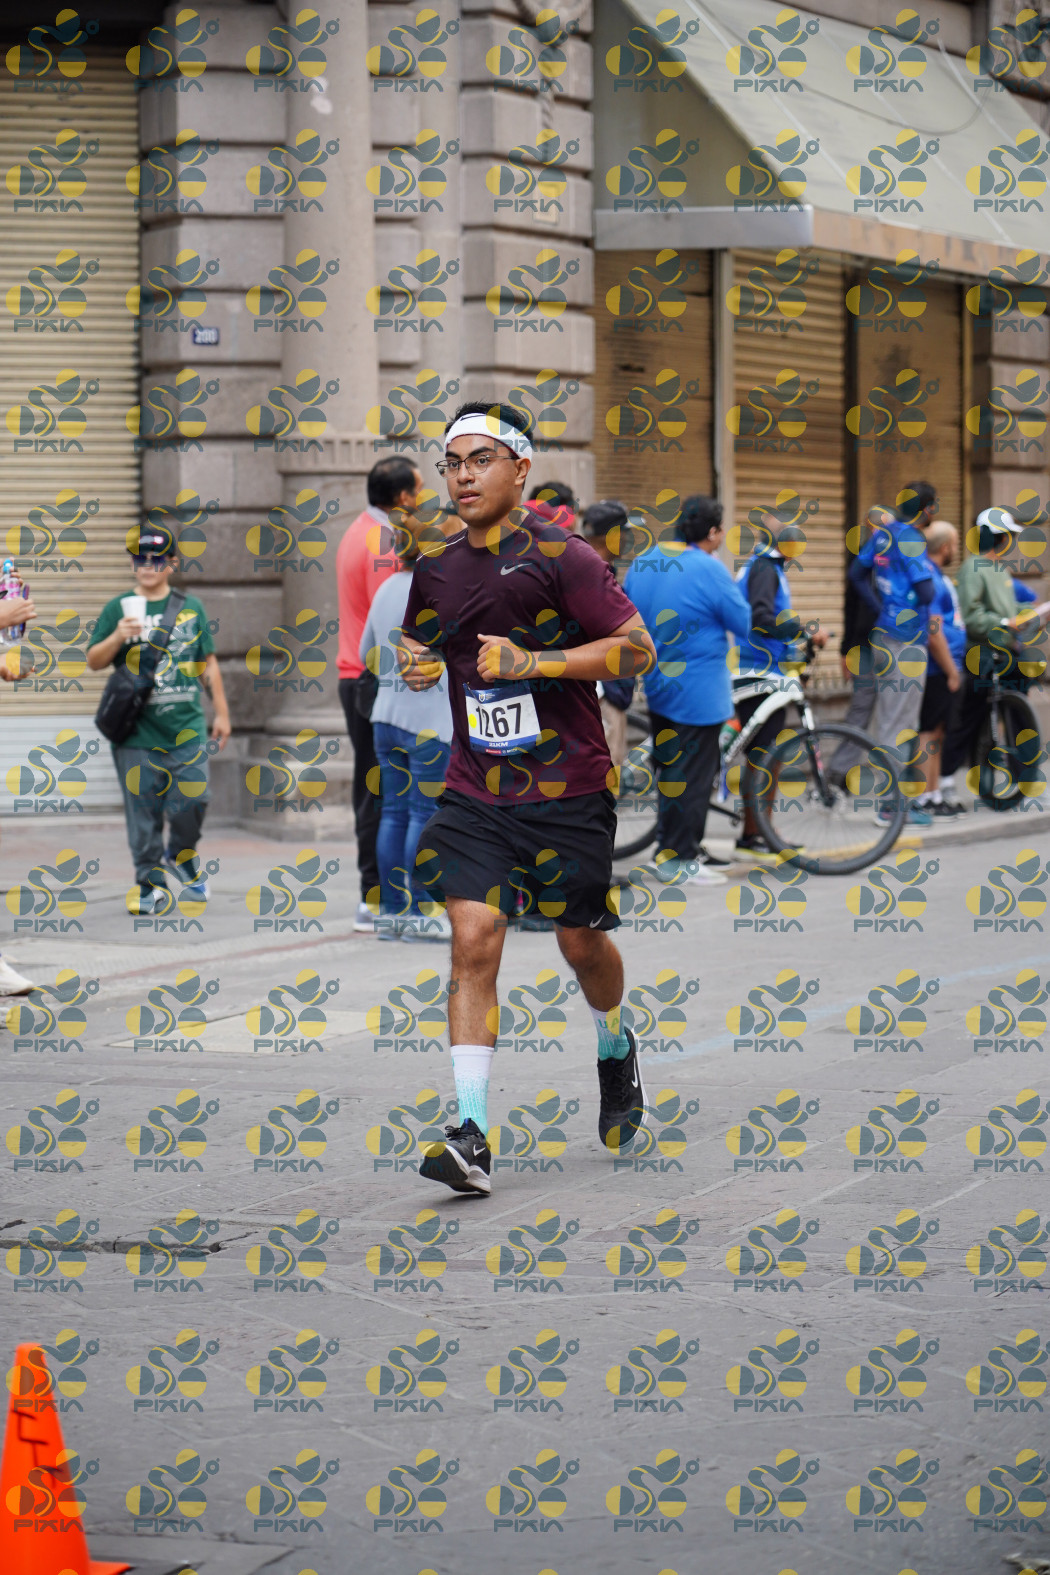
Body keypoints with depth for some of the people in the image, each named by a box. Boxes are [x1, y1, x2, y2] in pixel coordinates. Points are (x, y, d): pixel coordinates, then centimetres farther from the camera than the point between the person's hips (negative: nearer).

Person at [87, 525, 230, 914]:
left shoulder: (190, 608, 11)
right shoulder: (118, 609, 6)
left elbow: (208, 662, 16)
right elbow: (94, 662, 5)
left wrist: (221, 711, 14)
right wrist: (117, 637, -14)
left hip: (187, 726, 1)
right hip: (137, 731, -1)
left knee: (192, 800, -7)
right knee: (143, 812, -1)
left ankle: (181, 855, 21)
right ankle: (152, 884, 8)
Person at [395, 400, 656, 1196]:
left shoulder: (561, 557, -9)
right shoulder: (435, 569, 8)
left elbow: (638, 647, -12)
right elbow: (421, 643, 26)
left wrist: (535, 662, -21)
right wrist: (415, 663, 1)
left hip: (569, 792, -3)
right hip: (476, 794, 3)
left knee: (582, 943, 11)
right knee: (474, 942, -12)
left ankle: (616, 1048, 46)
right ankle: (472, 1136, -17)